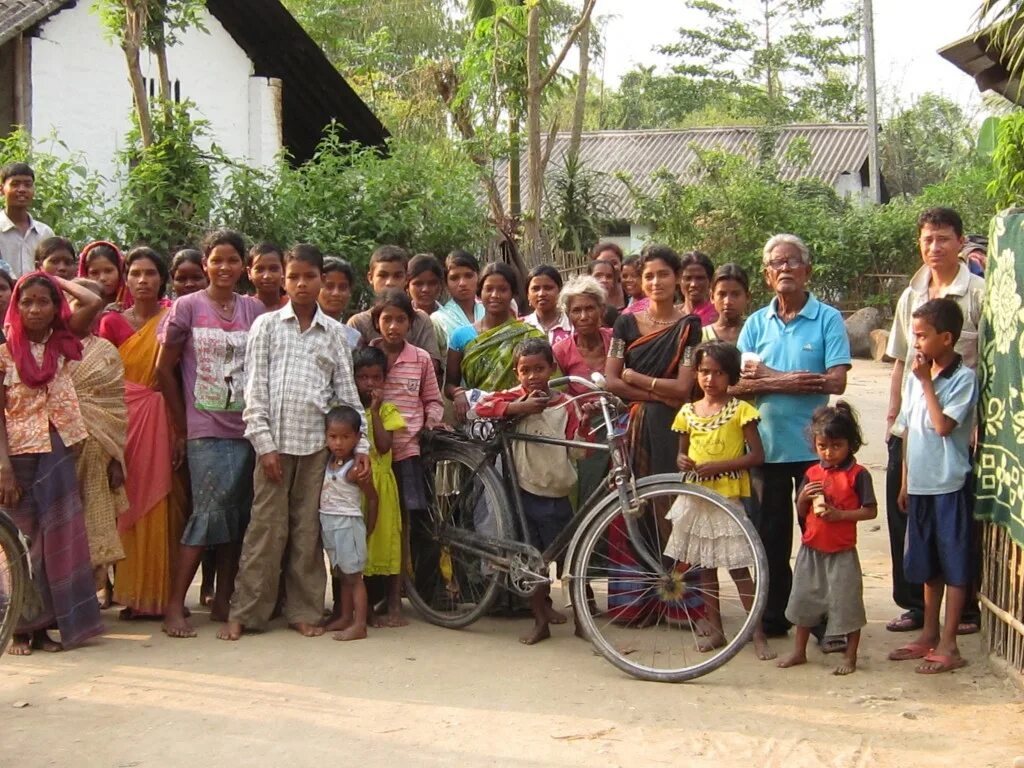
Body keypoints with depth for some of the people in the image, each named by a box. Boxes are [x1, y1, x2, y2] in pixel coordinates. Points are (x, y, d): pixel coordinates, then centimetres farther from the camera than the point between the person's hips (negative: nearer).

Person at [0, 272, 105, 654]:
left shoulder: (63, 342, 5)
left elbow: (93, 302, -10)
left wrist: (60, 281, 2)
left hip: (58, 451, 2)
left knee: (59, 537, 4)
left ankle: (43, 627, 13)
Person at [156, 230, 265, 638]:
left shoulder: (254, 309, 8)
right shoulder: (187, 307, 0)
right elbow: (164, 368, 2)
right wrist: (181, 428, 3)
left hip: (246, 428, 4)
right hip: (205, 430, -3)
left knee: (237, 515, 6)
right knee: (210, 511, -11)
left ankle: (223, 600, 17)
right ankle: (175, 606, -4)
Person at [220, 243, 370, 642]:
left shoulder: (333, 332, 11)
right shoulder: (266, 325, 6)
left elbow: (347, 391, 10)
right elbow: (255, 388, 1)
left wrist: (360, 445, 3)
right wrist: (264, 442, -7)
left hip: (318, 443, 2)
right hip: (275, 441, -2)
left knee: (308, 529, 5)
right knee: (266, 527, -2)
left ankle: (304, 611, 14)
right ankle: (244, 612, 6)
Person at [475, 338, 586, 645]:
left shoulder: (566, 405, 1)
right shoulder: (515, 398, 0)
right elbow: (483, 406, -15)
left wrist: (586, 420, -18)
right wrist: (519, 407, -22)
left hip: (557, 495, 0)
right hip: (525, 492, 1)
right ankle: (541, 620, 20)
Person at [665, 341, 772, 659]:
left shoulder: (740, 410, -7)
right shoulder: (688, 412, 7)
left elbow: (757, 455, -10)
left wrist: (718, 466, -19)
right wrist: (682, 461, -7)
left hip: (728, 498, -5)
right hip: (695, 498, 5)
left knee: (738, 568, -4)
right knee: (705, 566, 11)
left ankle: (758, 633, 2)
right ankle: (715, 629, 21)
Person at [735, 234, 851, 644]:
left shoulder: (828, 319, -2)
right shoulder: (756, 324, 8)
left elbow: (836, 381, -14)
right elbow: (738, 384, -2)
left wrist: (769, 378, -12)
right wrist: (795, 381, -15)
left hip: (813, 445, -3)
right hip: (765, 444, 3)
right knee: (771, 535, 12)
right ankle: (772, 618, 23)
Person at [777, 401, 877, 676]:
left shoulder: (858, 474, -9)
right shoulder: (812, 473, 5)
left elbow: (871, 510, -11)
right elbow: (801, 512, 10)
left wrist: (839, 514, -21)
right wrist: (804, 497, -11)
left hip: (842, 552, -5)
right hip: (811, 549, 5)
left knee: (846, 602, 2)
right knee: (804, 599, 13)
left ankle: (850, 656, 16)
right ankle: (799, 651, 27)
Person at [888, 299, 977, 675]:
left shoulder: (963, 378, -11)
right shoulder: (915, 376, 9)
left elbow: (943, 425, -22)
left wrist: (926, 381, -15)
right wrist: (905, 482, 15)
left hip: (949, 485, -7)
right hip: (920, 485, 7)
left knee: (954, 566, 1)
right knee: (927, 565, 16)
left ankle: (948, 645, 6)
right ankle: (929, 635, 27)